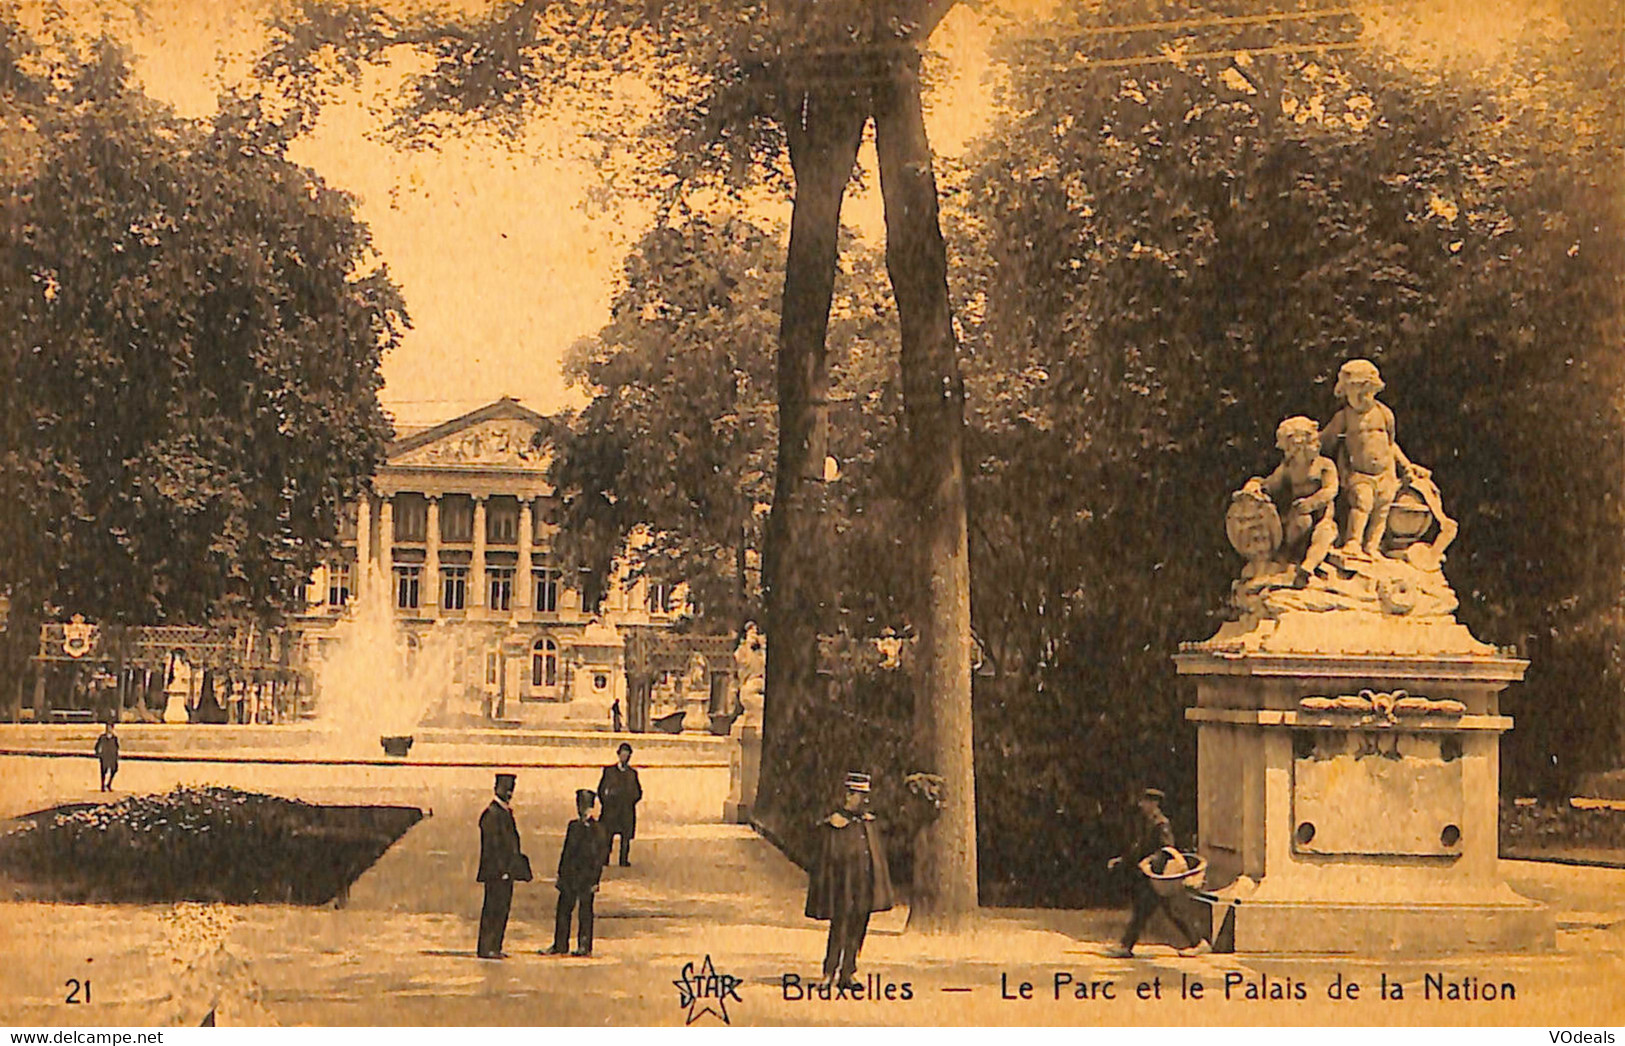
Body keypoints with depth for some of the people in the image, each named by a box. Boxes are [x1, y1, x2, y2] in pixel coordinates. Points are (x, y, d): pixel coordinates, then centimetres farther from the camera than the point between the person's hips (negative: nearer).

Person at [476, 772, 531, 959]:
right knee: (493, 909, -6)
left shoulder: (505, 813, 15)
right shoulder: (492, 814, -14)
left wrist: (513, 866, 17)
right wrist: (502, 869, -19)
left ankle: (495, 947, 17)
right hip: (496, 872, -9)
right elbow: (492, 845, -17)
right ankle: (486, 949, -1)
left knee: (502, 909, 12)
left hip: (506, 871, 9)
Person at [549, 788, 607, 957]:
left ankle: (584, 946, 8)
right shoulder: (574, 826, 9)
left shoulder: (597, 829, -6)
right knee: (563, 910, 8)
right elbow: (567, 851, 13)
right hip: (570, 878, 5)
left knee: (585, 913, 0)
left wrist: (594, 880, -10)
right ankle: (560, 945, 16)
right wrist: (562, 874, 9)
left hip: (586, 878, -5)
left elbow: (601, 855, -7)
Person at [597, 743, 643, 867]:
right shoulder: (609, 771, 10)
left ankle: (624, 860, -1)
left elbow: (637, 793, 14)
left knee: (626, 835, -3)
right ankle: (604, 859, -2)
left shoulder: (632, 774, 14)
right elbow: (601, 790, 8)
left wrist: (630, 802, -1)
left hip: (627, 810, 1)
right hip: (611, 810, -1)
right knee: (607, 834, -6)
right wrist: (607, 802, -3)